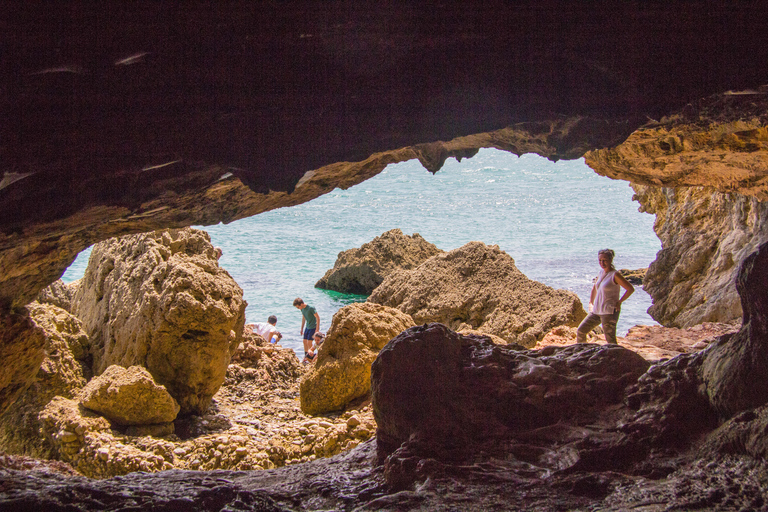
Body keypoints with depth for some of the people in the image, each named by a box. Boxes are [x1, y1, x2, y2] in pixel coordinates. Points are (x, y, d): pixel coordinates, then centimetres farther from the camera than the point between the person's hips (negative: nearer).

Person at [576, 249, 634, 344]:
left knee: (610, 340, -8)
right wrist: (591, 303, 18)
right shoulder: (601, 272, 10)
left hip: (609, 312, -8)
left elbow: (631, 289, -15)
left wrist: (619, 302, -12)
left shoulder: (615, 275, -12)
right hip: (596, 311, 8)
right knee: (580, 331, 8)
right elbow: (594, 288, 26)